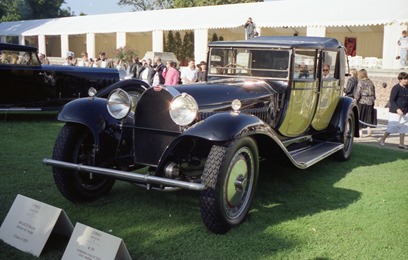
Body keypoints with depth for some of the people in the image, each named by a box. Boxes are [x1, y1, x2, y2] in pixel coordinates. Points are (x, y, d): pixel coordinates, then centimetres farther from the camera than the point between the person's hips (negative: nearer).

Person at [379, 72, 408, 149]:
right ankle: (382, 140, 14)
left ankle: (401, 144, 15)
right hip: (395, 112, -7)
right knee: (391, 128, -3)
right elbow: (391, 100, -17)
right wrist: (397, 109, -26)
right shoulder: (396, 88, -13)